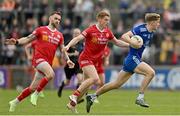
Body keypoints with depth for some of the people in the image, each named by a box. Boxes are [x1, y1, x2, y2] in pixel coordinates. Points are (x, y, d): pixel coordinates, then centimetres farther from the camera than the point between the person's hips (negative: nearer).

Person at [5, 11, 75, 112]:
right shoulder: (41, 30, 4)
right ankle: (36, 94, -18)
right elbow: (27, 39, 3)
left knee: (33, 88, 6)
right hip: (39, 58, -5)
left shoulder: (59, 35, 15)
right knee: (51, 74, -33)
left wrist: (68, 60, -1)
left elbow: (63, 50, 16)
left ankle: (15, 102, 22)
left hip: (48, 63, 5)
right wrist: (16, 42, -14)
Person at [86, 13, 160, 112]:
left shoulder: (151, 33, 11)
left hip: (136, 59, 9)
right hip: (132, 58, -9)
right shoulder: (140, 29, -15)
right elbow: (124, 36, -22)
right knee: (150, 72, -23)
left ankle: (92, 96, 17)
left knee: (117, 84, 11)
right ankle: (140, 98, -17)